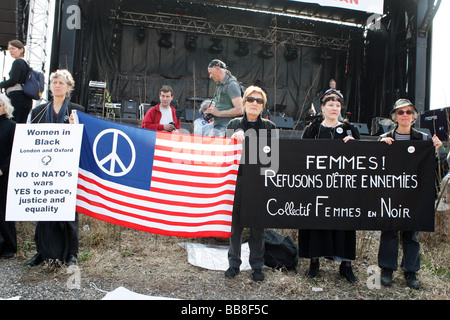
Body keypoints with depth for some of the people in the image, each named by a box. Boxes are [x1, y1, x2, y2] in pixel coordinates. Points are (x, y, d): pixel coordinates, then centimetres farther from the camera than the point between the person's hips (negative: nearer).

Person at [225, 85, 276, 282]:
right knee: (235, 223, 7)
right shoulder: (234, 124, 5)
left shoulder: (269, 127, 4)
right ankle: (234, 263, 24)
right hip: (237, 180, 0)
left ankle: (257, 266, 23)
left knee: (258, 226, 7)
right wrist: (235, 138, -15)